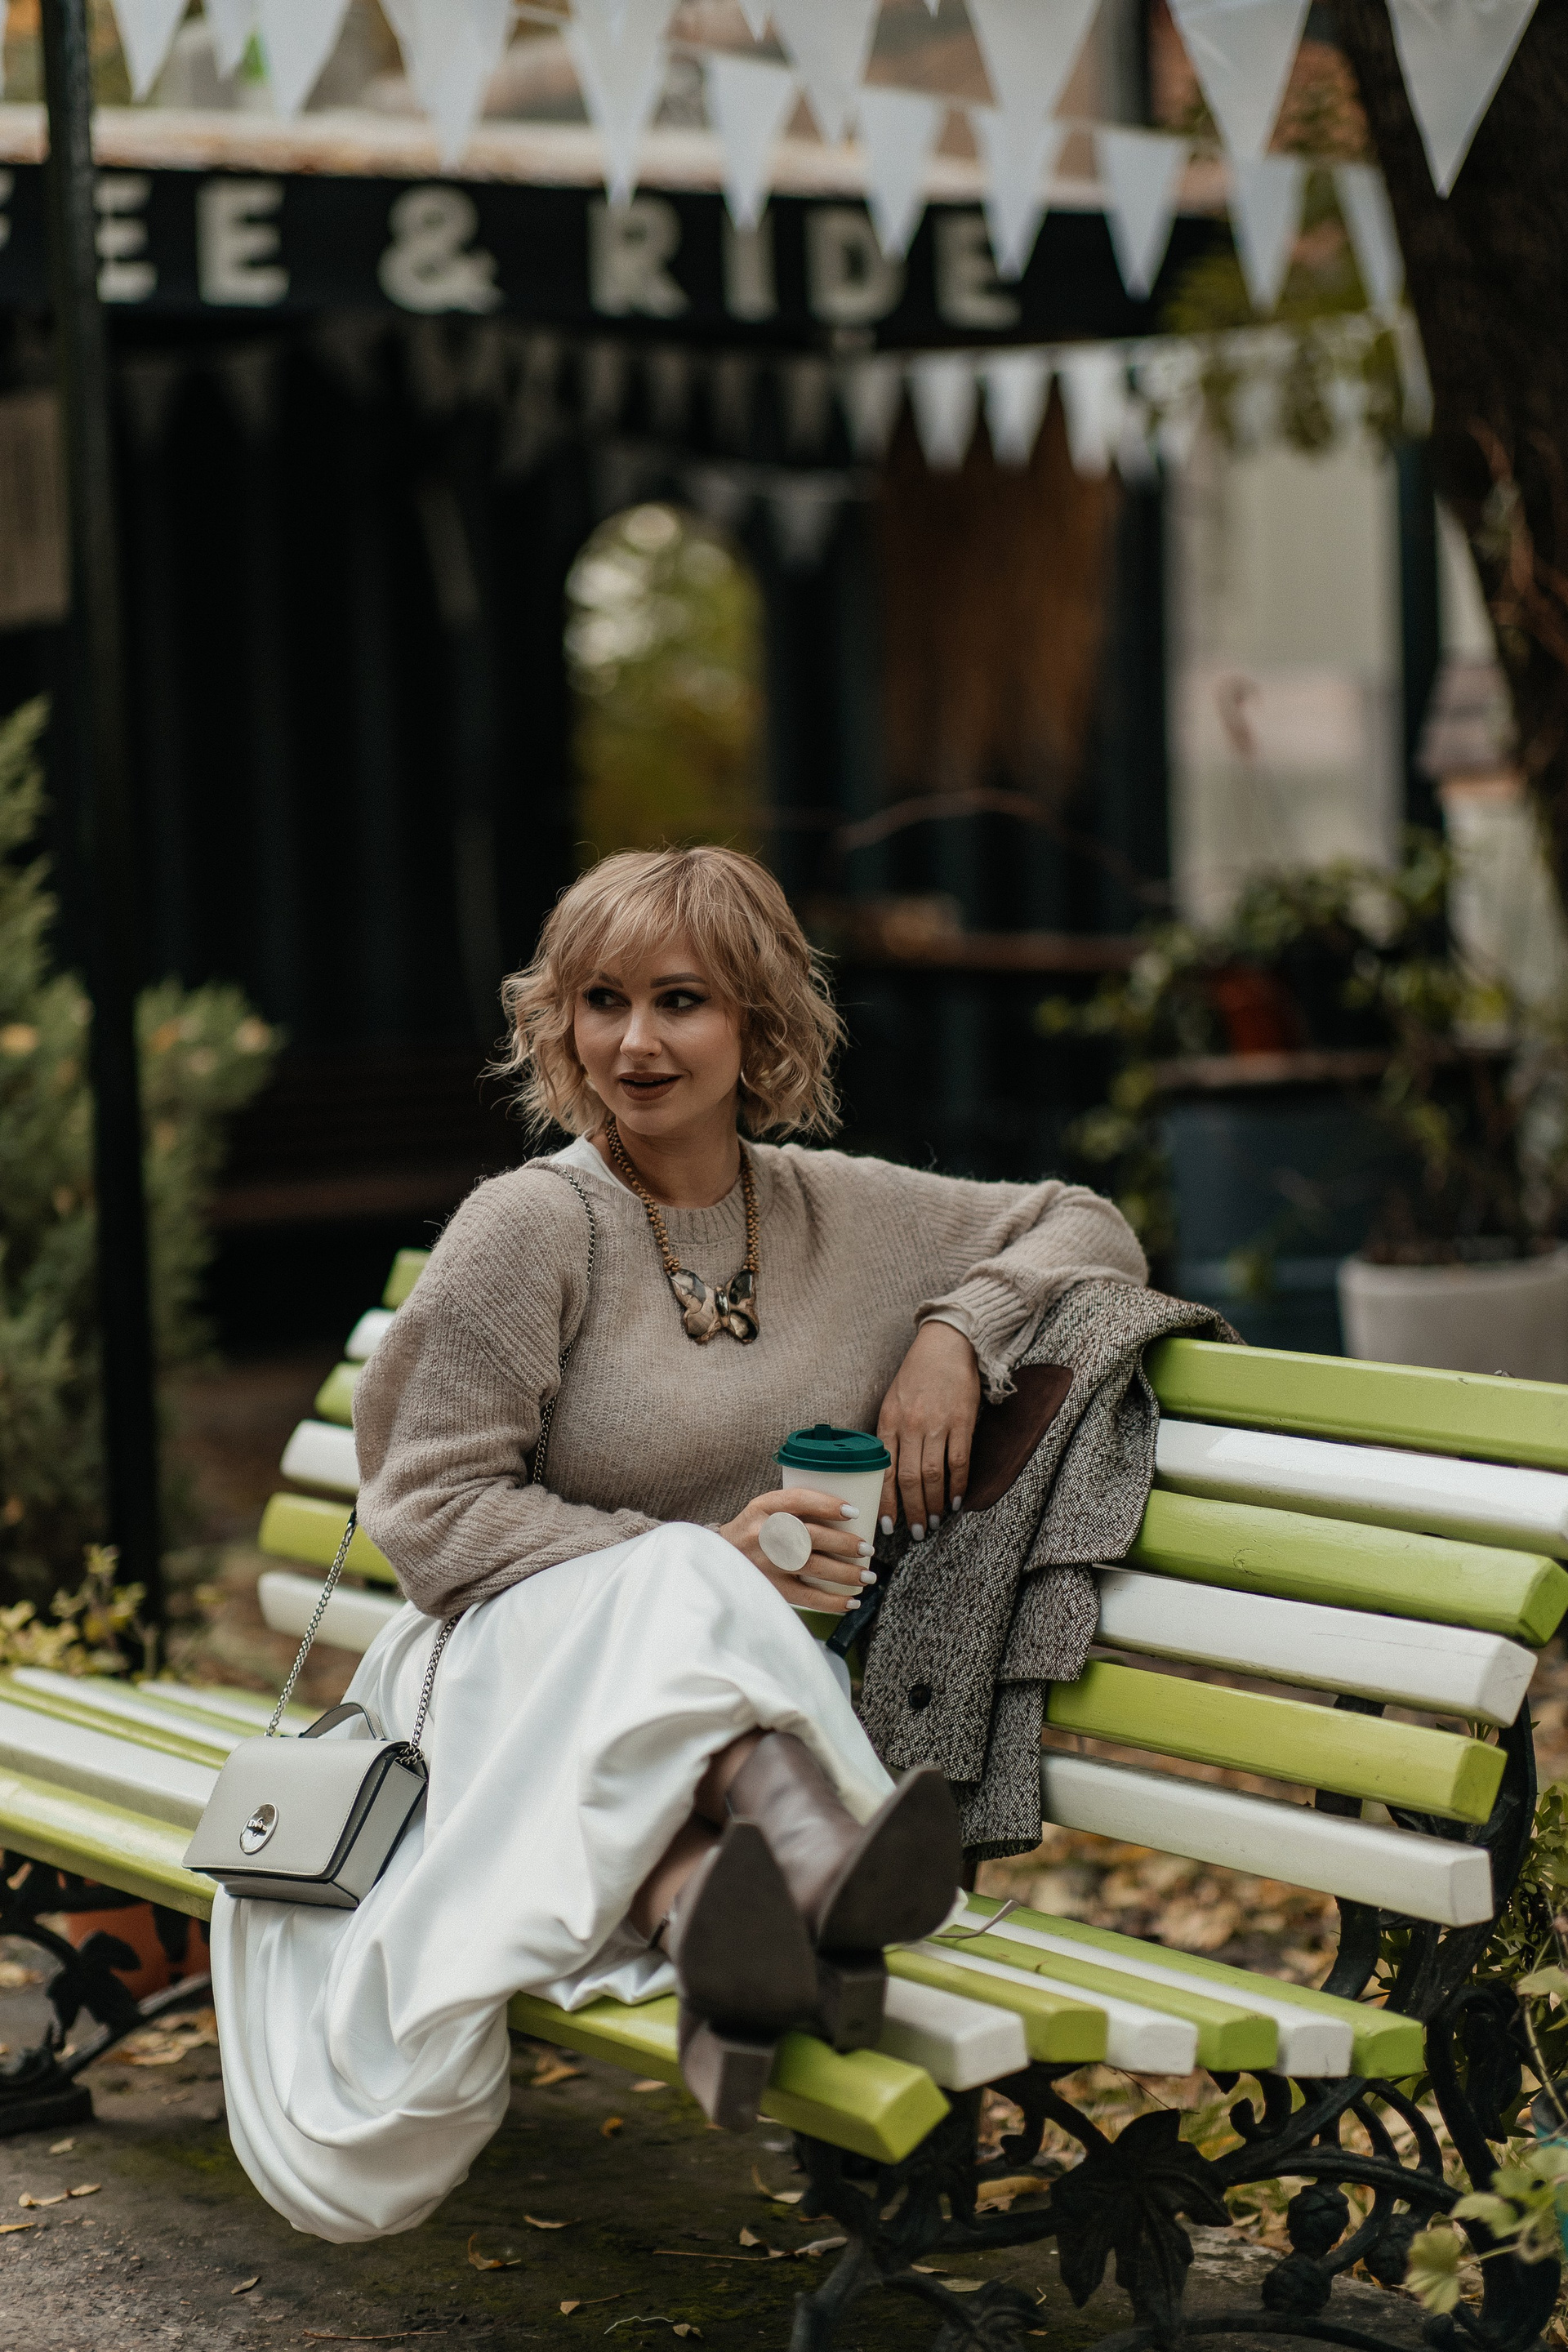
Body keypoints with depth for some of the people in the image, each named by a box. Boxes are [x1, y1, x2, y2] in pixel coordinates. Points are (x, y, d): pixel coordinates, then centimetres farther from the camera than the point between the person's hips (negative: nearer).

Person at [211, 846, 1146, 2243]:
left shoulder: (840, 1211, 11)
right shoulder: (531, 1226, -3)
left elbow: (1091, 1233, 21)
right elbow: (432, 1511, -7)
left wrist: (959, 1336, 0)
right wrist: (696, 1561, -15)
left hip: (748, 1688, 3)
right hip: (506, 1659, -3)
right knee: (676, 1590, -39)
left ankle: (694, 1892, -66)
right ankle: (812, 1865, -62)